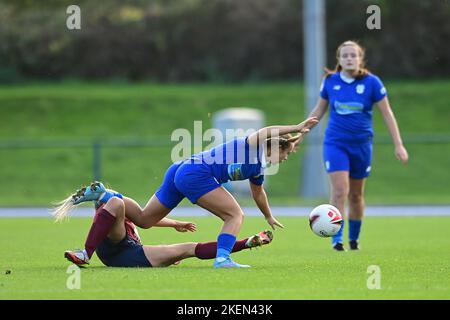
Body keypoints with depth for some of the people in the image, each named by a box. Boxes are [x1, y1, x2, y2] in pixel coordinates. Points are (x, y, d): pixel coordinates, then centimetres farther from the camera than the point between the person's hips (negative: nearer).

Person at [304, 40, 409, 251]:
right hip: (335, 144, 0)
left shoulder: (371, 82, -6)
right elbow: (318, 111, 13)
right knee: (339, 190, -15)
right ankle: (337, 240, -12)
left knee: (356, 195, 10)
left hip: (361, 144, 0)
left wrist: (398, 145, -6)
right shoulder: (330, 81, -1)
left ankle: (354, 238, 28)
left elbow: (387, 114, -2)